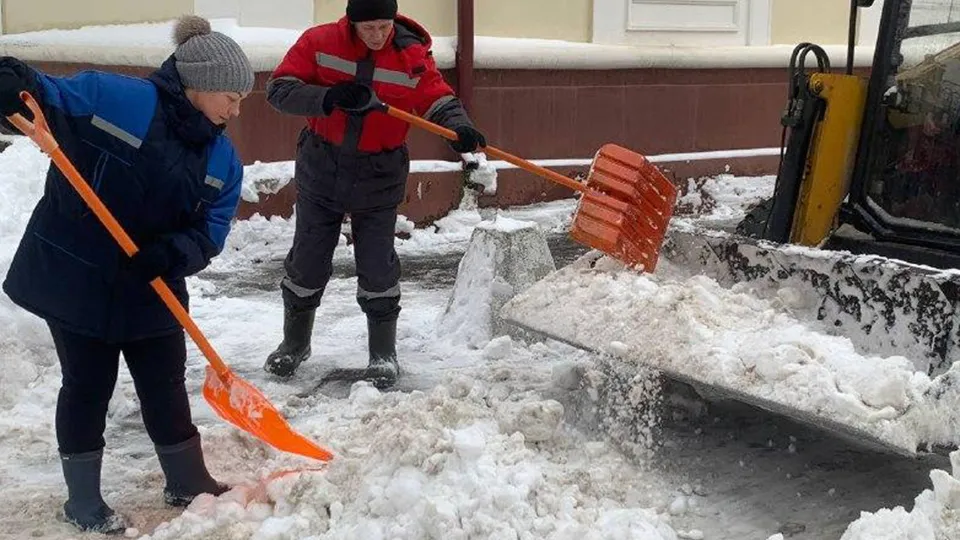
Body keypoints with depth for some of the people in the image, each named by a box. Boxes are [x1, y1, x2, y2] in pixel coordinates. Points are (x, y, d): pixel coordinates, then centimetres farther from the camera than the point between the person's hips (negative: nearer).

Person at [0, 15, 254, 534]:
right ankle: (83, 501, 25)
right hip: (72, 278, -5)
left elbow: (210, 232, -5)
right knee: (88, 385, 6)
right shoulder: (113, 97, -18)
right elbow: (46, 100, -16)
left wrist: (174, 253, -26)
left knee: (166, 385, 13)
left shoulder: (222, 159, -1)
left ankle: (188, 483, 33)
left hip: (150, 290, 5)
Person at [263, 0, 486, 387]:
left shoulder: (412, 56, -10)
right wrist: (328, 98, -29)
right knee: (307, 260, 11)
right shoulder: (319, 43, -11)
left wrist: (459, 127, -32)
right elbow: (279, 88, -13)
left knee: (377, 265, 2)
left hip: (379, 177, -1)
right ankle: (295, 342, 32)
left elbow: (439, 99, -10)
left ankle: (383, 353, 18)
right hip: (320, 169, 1)